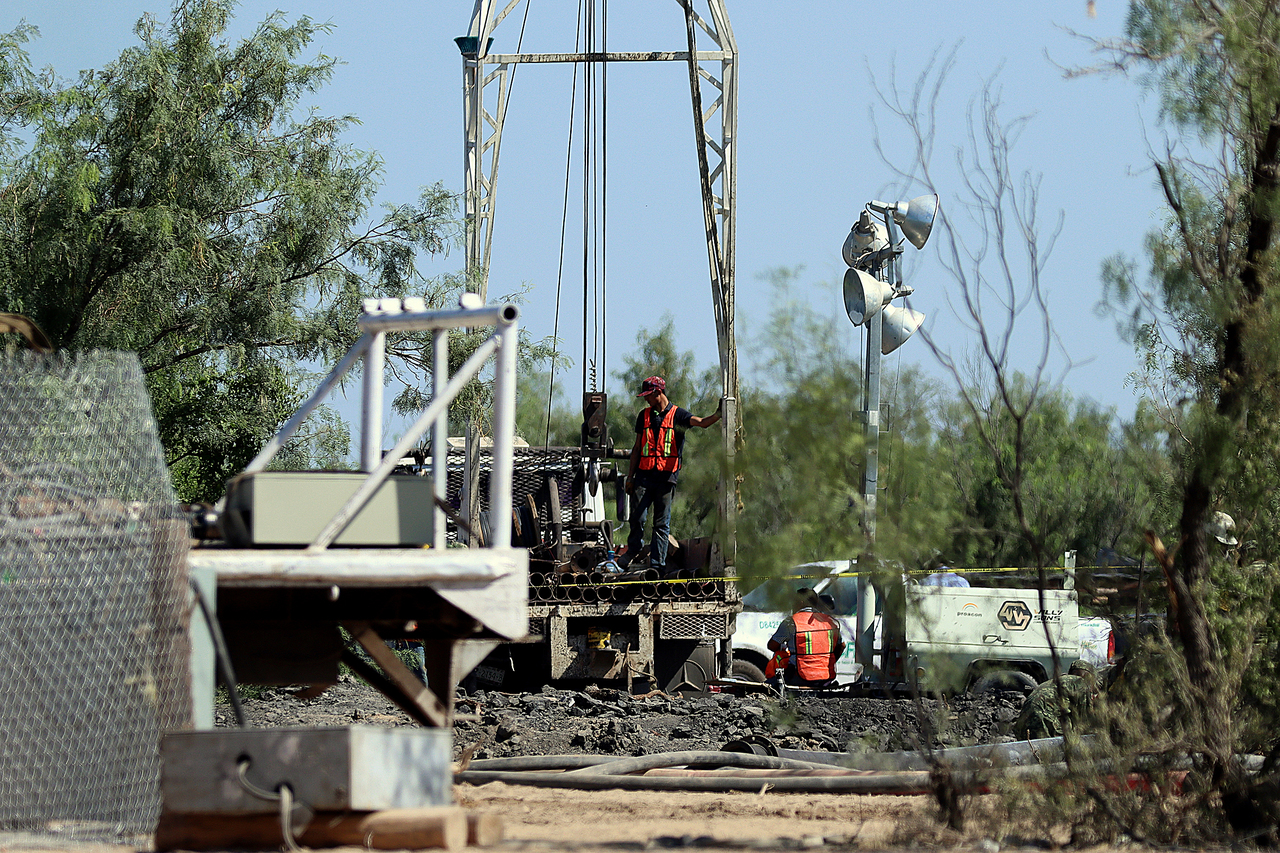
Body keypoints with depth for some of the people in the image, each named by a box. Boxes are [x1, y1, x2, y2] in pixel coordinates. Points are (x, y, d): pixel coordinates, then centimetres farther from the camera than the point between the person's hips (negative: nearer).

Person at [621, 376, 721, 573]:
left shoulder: (676, 414, 3)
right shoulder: (644, 415, 15)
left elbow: (701, 423, -11)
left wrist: (717, 416, -32)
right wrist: (630, 476, 15)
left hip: (666, 476, -3)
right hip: (644, 475, 3)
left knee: (662, 523, -1)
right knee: (637, 517, -2)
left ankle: (657, 563, 0)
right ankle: (632, 551, 20)